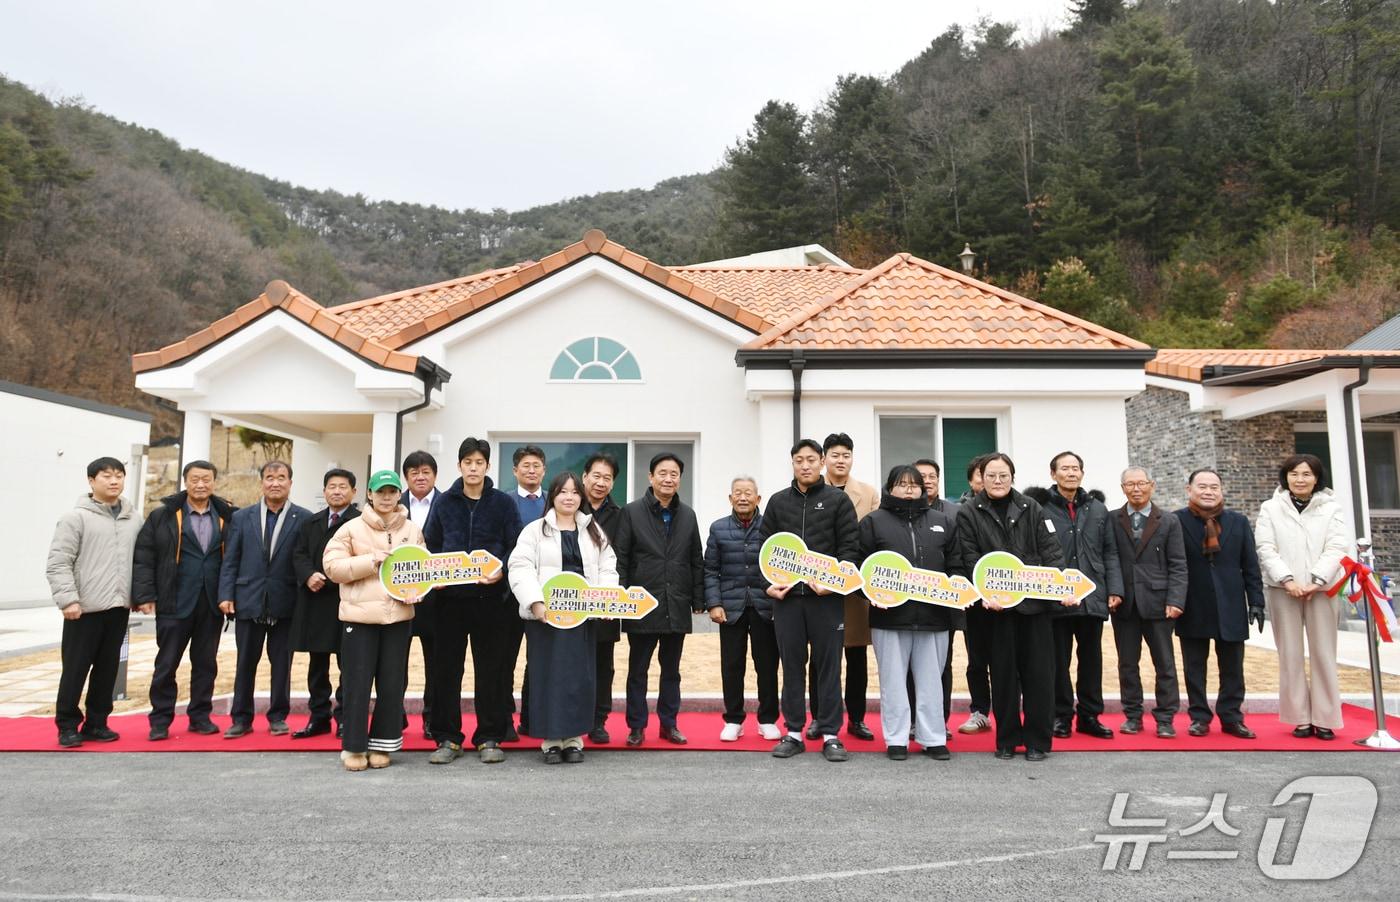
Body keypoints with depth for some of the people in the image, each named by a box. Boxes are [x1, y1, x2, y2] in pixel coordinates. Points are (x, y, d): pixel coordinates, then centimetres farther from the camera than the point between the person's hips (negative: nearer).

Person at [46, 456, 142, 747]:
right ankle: (68, 725, 15)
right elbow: (58, 563, -9)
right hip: (85, 608, -5)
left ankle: (96, 723, 21)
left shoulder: (133, 519, 10)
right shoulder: (76, 517, -5)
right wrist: (67, 599, -16)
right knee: (75, 669, 3)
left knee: (108, 669, 11)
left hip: (119, 607, 5)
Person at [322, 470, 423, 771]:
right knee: (356, 682, 2)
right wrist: (371, 561, -15)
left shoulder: (413, 530, 8)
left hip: (398, 615, 3)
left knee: (392, 683, 7)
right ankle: (354, 746, 14)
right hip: (359, 614, -2)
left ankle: (381, 745, 20)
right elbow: (332, 566, -5)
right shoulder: (351, 528, 0)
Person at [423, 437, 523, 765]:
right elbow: (430, 545, 10)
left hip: (490, 596, -1)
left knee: (490, 669, 4)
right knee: (447, 668, 5)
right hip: (450, 596, 2)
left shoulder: (503, 503, 2)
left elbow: (516, 547, 1)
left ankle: (489, 738, 14)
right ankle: (447, 738, 16)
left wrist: (501, 570, -16)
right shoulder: (444, 502, 8)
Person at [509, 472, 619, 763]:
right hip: (545, 614, -3)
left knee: (580, 676, 5)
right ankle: (551, 740, 10)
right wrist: (536, 603, -20)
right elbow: (520, 568, -8)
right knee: (548, 675, 0)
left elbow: (607, 569, 10)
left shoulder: (594, 531, 13)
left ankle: (574, 739, 15)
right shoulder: (535, 530, 1)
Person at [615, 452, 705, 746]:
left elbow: (696, 561, 11)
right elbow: (620, 559, -4)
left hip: (677, 606, 3)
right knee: (638, 669, 6)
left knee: (672, 669, 12)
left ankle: (669, 724, 23)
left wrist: (698, 600, 6)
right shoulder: (631, 512, -2)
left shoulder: (687, 515, 10)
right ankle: (636, 726, 17)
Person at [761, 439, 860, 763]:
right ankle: (794, 733, 16)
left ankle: (830, 735, 10)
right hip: (786, 596, 2)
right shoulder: (778, 501, 11)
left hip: (826, 597, -2)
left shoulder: (838, 500, 3)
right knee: (792, 666, 8)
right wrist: (768, 583, -1)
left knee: (828, 666, 3)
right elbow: (765, 546, 11)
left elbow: (850, 547, -1)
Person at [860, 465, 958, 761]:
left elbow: (955, 563, 15)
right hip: (889, 614, -2)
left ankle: (934, 738, 19)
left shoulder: (943, 522, 14)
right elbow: (861, 564, 1)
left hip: (933, 614, 2)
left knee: (931, 679, 8)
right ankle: (896, 739, 14)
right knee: (893, 679, 5)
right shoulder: (874, 522, 5)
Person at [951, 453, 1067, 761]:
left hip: (1035, 600, 1)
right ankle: (1007, 739, 18)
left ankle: (1037, 740, 15)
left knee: (1039, 671, 3)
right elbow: (971, 560, -4)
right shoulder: (969, 513, 3)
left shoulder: (1031, 509, 9)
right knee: (1003, 673, 6)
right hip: (997, 604, -1)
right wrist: (984, 594, -18)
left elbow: (1051, 551, 5)